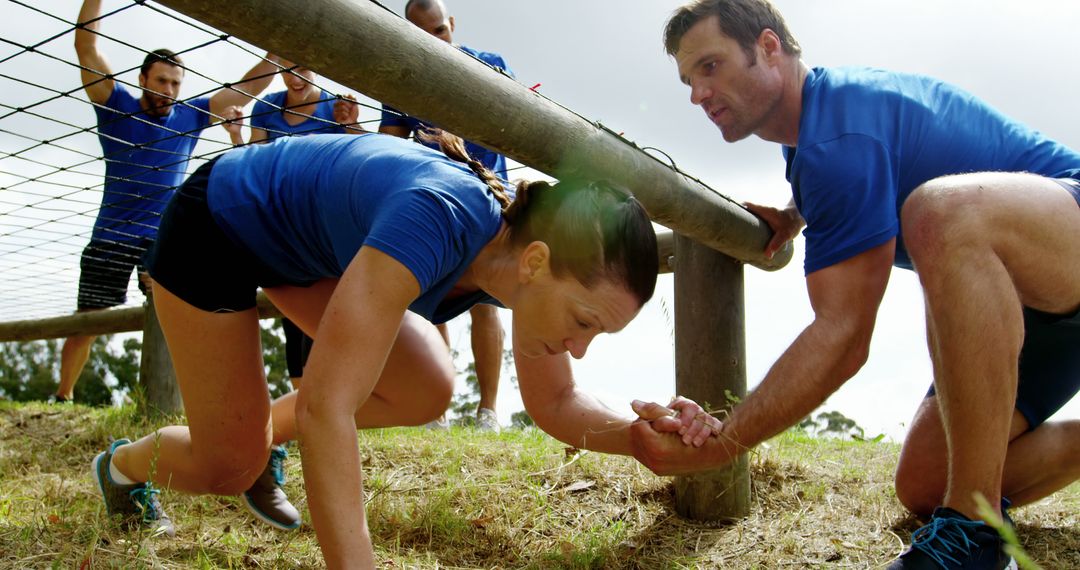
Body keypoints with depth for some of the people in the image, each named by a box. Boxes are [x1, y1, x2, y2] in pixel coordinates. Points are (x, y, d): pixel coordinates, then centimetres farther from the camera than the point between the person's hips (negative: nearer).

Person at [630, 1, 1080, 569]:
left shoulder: (838, 136, -25)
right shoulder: (809, 131, 7)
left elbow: (842, 336, -31)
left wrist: (717, 445, -33)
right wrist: (792, 217, 13)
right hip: (1018, 297, 9)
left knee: (943, 211, -41)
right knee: (923, 486, 0)